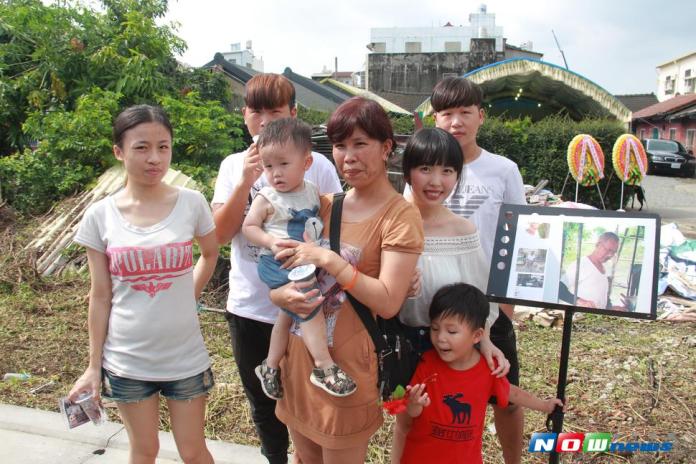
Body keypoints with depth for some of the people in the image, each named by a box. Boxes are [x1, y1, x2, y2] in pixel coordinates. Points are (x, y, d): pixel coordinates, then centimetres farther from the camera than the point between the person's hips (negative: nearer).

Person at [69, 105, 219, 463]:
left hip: (185, 356, 0)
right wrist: (94, 365, 1)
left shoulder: (191, 203, -9)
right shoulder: (100, 215, -8)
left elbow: (210, 253, 11)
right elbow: (100, 297, -2)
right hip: (126, 361, 1)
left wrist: (186, 297, 3)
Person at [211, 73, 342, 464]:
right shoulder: (234, 166, 1)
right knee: (263, 401, 22)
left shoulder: (317, 165, -8)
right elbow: (220, 234, -8)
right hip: (249, 308, 3)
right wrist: (246, 182, -18)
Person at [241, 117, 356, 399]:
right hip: (277, 264, -6)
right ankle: (324, 365, -16)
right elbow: (249, 227, -5)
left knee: (288, 314, 15)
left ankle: (270, 366, 31)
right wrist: (271, 242, -20)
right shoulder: (266, 198, -8)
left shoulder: (313, 192, 6)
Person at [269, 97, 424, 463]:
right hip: (300, 356, 6)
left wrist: (327, 259, -22)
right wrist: (281, 294, -14)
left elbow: (388, 302, -21)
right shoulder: (325, 205, 5)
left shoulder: (400, 216, -12)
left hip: (348, 365, -6)